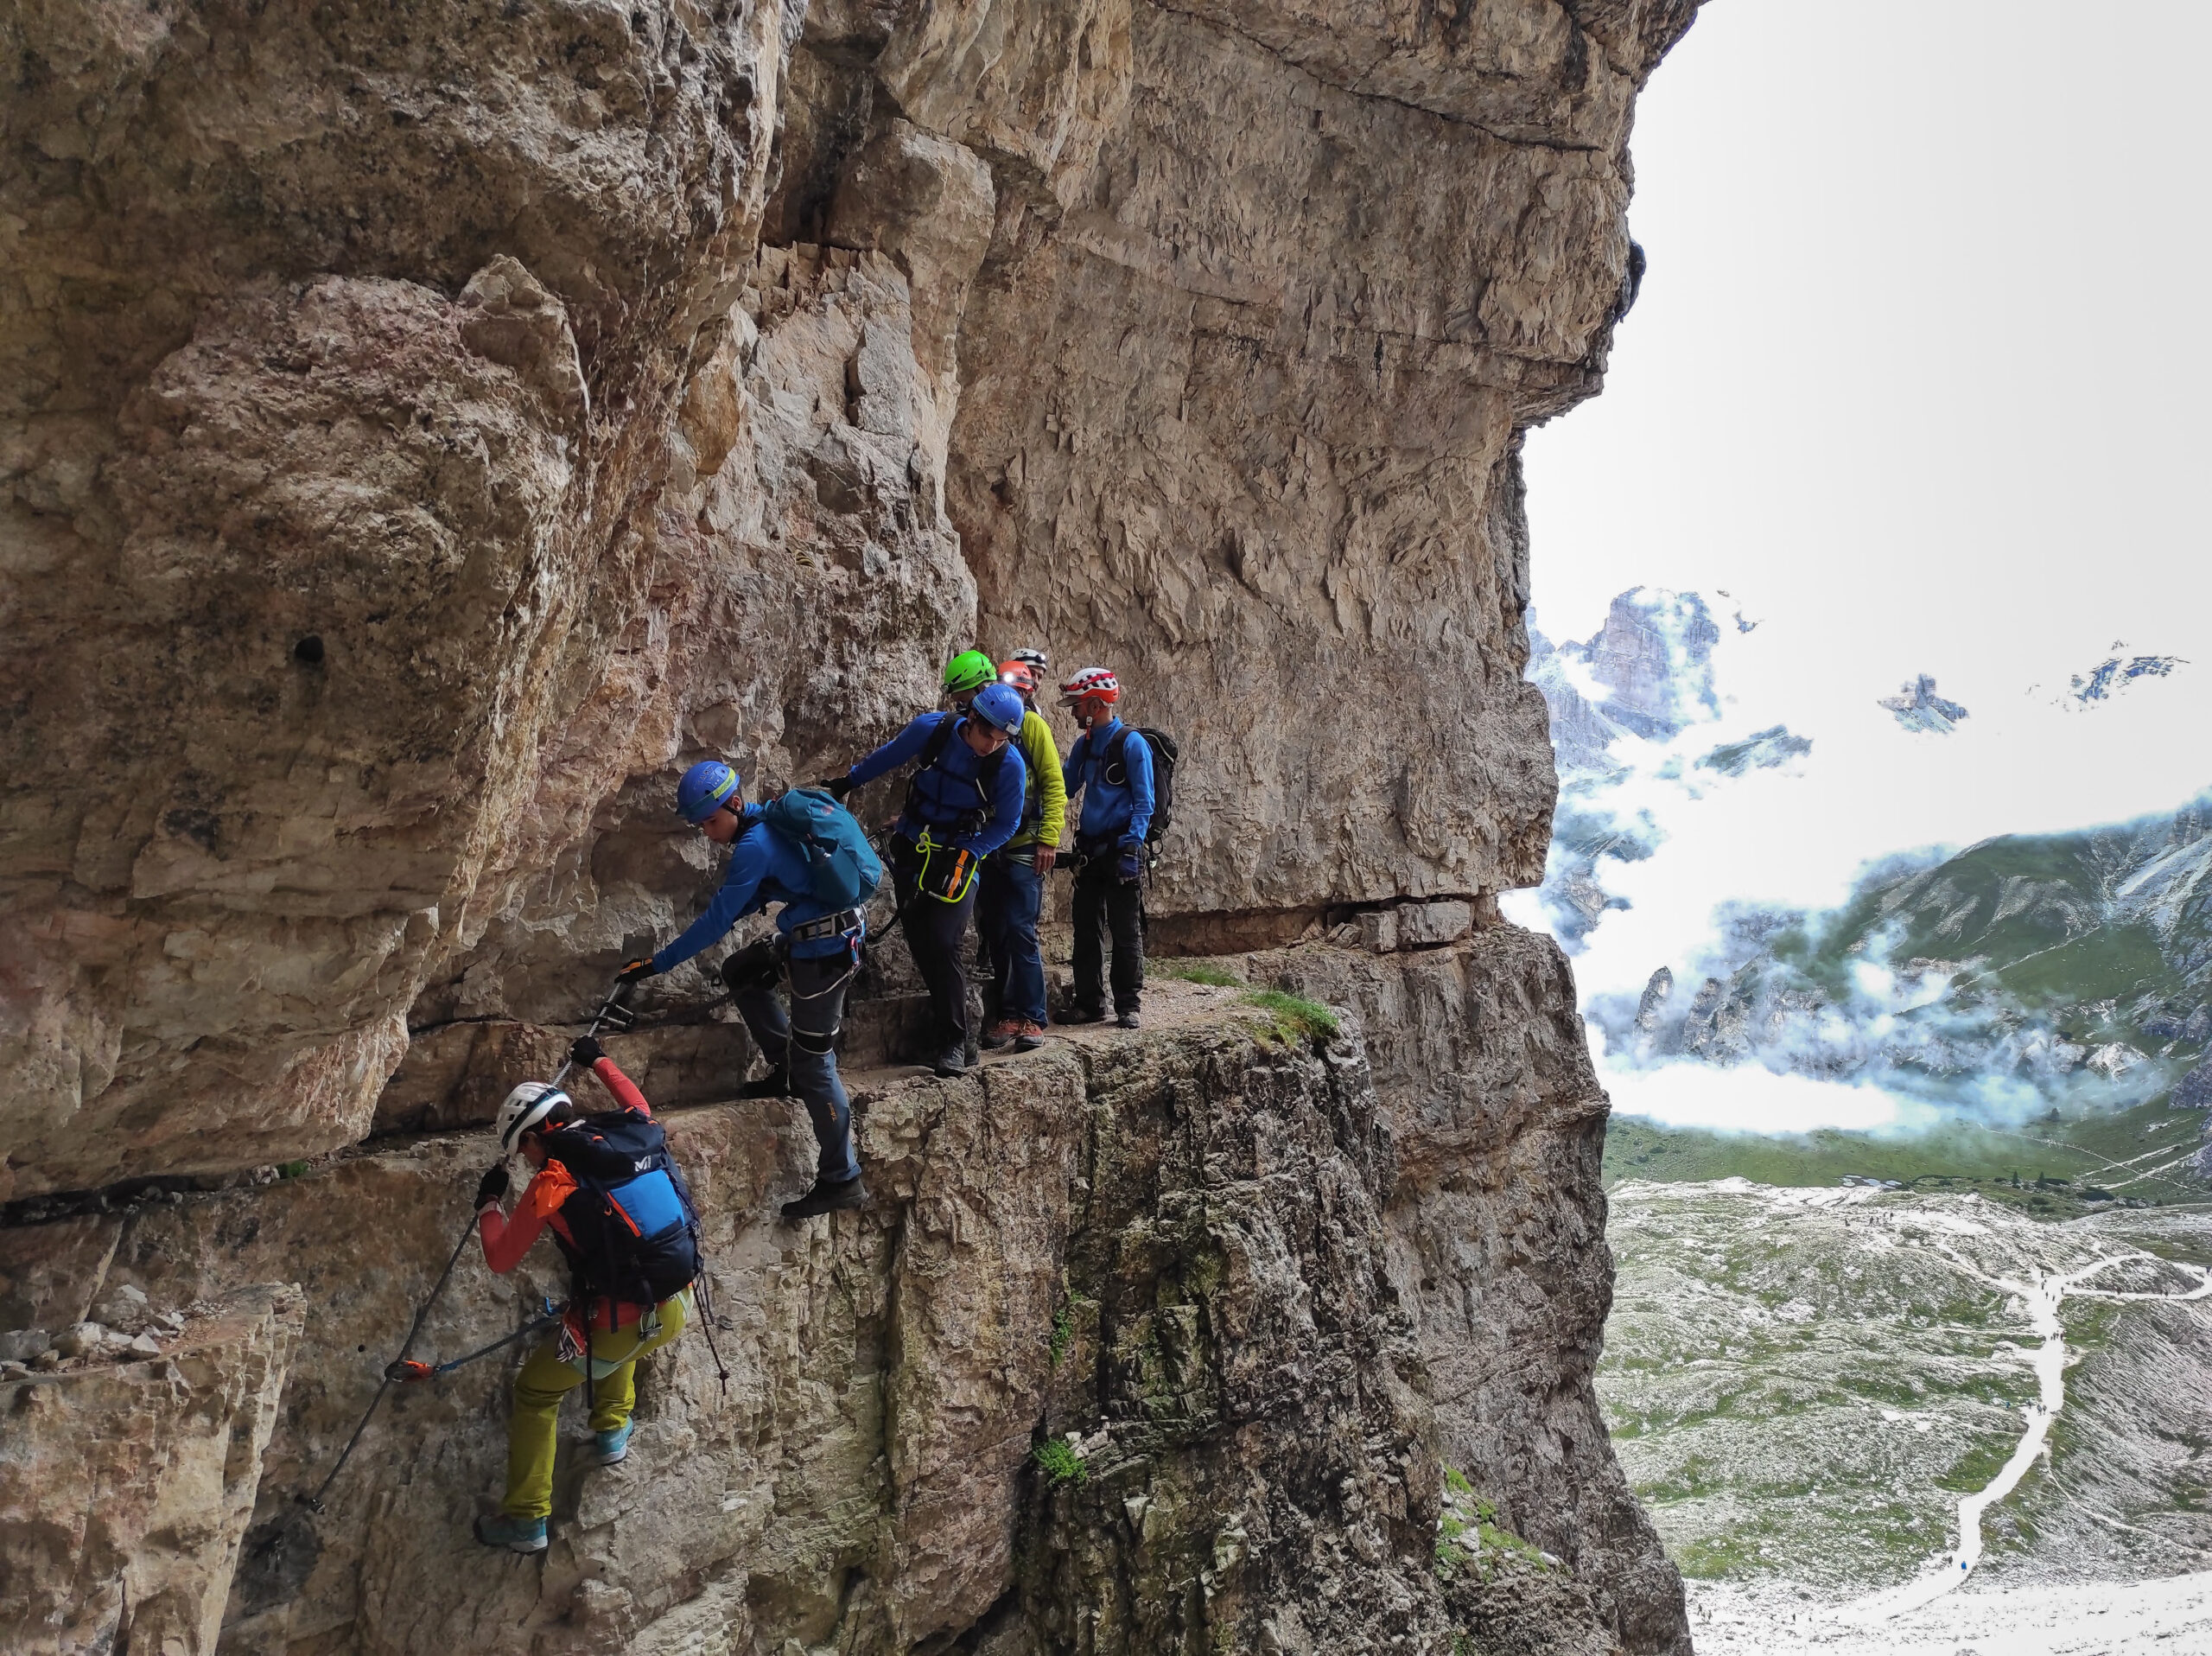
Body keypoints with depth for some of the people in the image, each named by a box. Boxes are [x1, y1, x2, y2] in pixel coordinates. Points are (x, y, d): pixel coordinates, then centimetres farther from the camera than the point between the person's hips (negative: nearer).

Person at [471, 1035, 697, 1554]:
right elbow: (638, 1103, 28)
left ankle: (525, 1519, 23)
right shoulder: (638, 1133, 0)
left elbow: (500, 1260, -1)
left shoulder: (552, 1182, -13)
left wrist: (488, 1203, 15)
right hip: (678, 1309, 6)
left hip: (622, 1326, -6)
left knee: (535, 1392, 19)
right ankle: (612, 1428, 42)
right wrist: (598, 1061, 40)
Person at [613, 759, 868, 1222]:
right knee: (739, 973, 23)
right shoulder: (766, 821, 7)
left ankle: (842, 1181, 5)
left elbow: (716, 921, -22)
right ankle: (787, 1071, 27)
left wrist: (656, 964, -16)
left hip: (825, 952, -10)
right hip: (809, 937, 10)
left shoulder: (755, 845, -22)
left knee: (814, 1062, -3)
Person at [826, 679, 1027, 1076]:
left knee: (942, 943, -15)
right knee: (919, 940, 0)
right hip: (912, 846, 3)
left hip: (960, 855, -3)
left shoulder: (1009, 764, -19)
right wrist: (849, 781, 17)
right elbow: (889, 755, 5)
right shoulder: (932, 729, -16)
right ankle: (947, 1014, 19)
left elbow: (1006, 824, -7)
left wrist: (966, 853, -20)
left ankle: (953, 1044, -7)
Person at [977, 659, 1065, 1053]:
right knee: (994, 934, 7)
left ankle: (1032, 1019, -3)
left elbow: (1054, 786, -7)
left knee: (1020, 932, -9)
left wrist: (1049, 839, -15)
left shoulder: (1031, 725, -4)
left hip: (1023, 847, -5)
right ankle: (1008, 1016, 16)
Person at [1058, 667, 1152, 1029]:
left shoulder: (1131, 743, -8)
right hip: (1089, 850, 7)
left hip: (1120, 849, -7)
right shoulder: (1083, 745, 12)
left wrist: (1131, 845, -20)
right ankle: (1089, 1003, 19)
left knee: (1125, 932, 0)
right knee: (1085, 931, 9)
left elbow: (1144, 801, -11)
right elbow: (1063, 789, 21)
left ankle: (1128, 1005, 8)